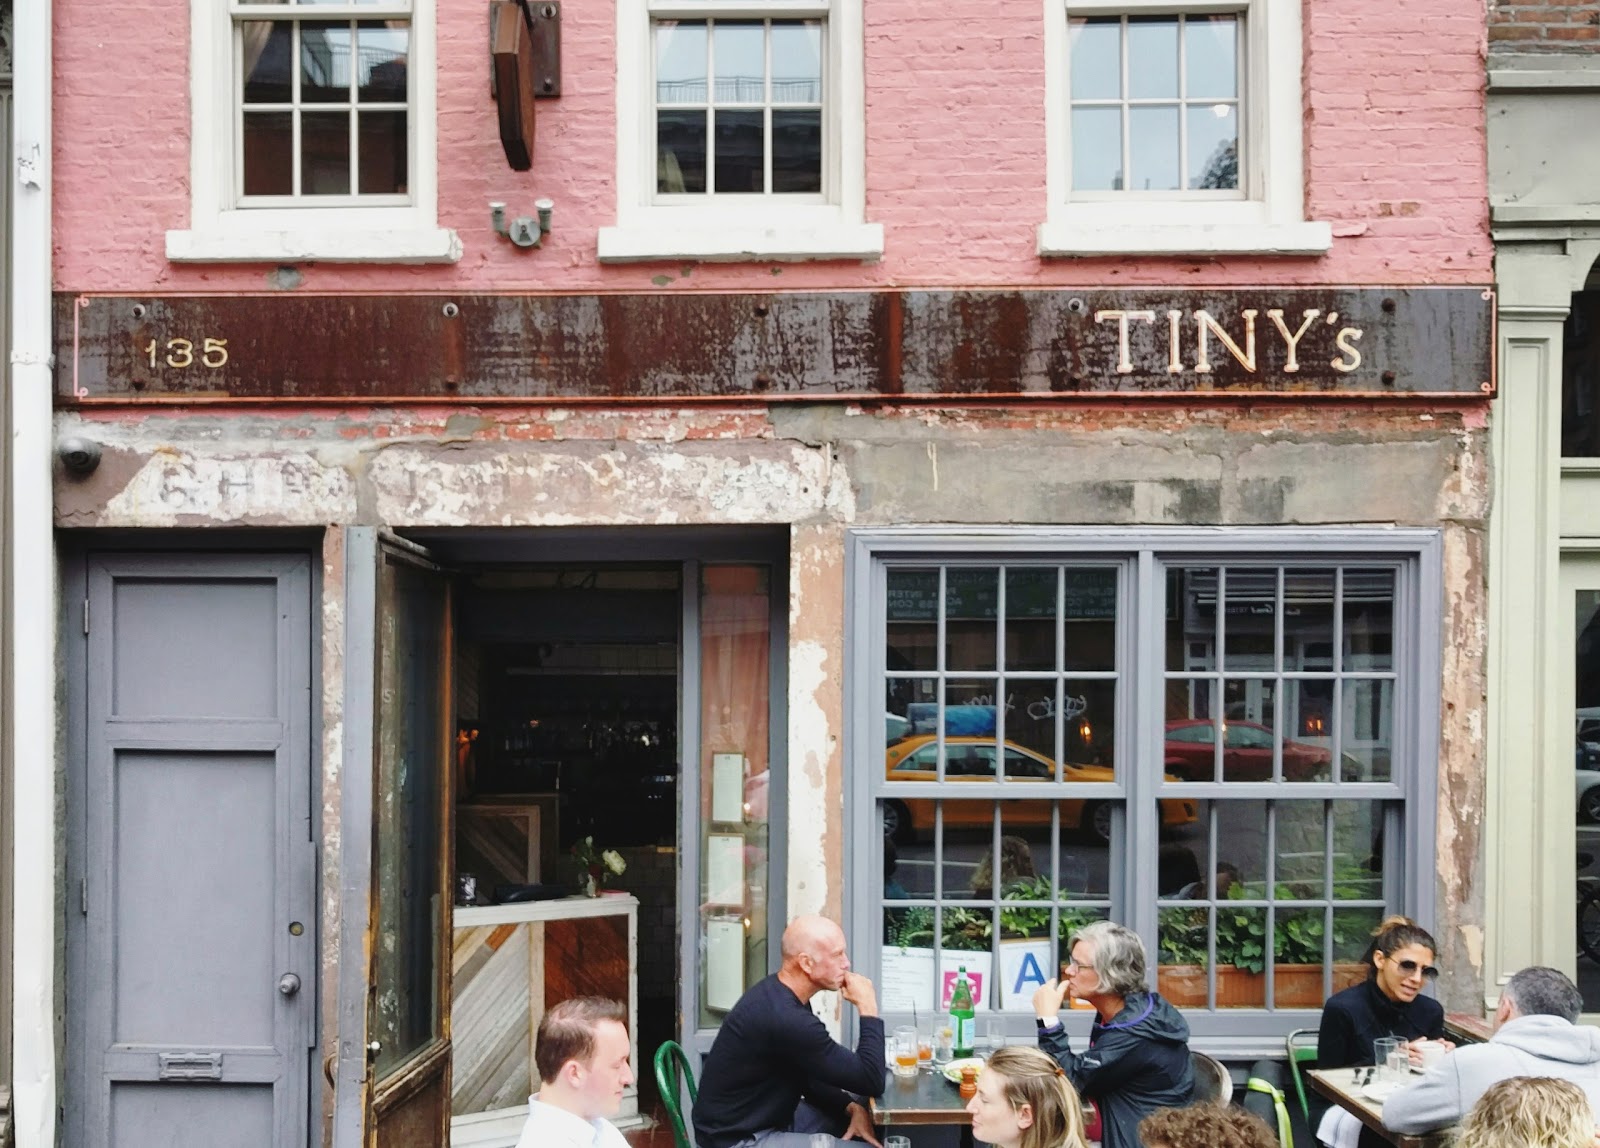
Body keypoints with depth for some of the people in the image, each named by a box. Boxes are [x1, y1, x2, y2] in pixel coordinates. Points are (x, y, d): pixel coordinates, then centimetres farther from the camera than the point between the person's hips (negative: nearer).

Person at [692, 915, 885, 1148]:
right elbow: (870, 1081, -25)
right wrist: (868, 1008, -16)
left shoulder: (781, 996, 2)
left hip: (765, 1118, 10)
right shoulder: (785, 1018, -30)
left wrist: (851, 1107, -3)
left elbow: (807, 1077, 13)